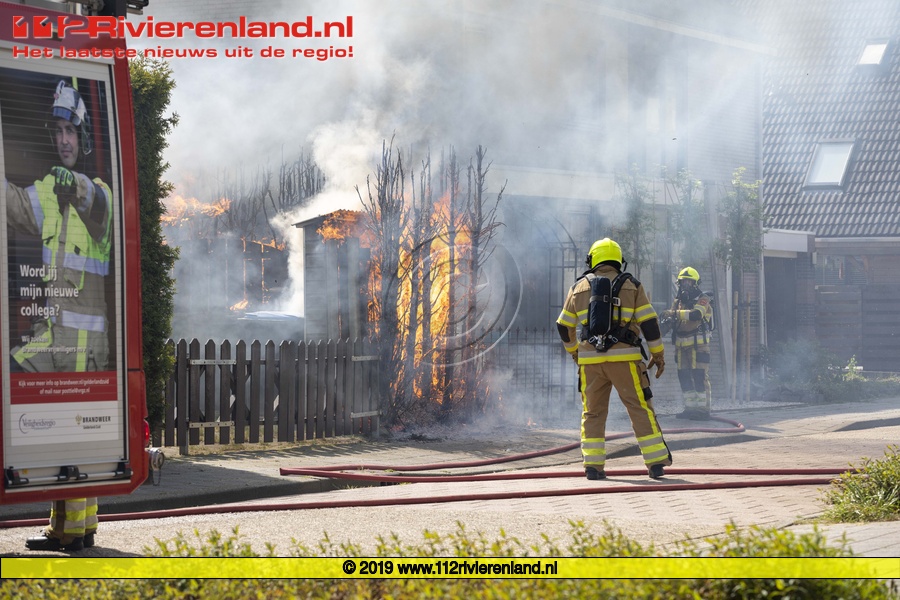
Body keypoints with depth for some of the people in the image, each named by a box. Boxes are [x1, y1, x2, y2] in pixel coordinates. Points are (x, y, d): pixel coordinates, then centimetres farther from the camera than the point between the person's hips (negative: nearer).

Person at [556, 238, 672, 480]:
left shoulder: (579, 288, 11)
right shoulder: (631, 286, 5)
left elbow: (564, 326, 17)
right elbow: (649, 322, -1)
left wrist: (573, 351, 33)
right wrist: (658, 354, 7)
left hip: (591, 360, 2)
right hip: (624, 358, -2)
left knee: (593, 412, 11)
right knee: (640, 409, 2)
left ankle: (593, 465, 4)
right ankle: (656, 462, -3)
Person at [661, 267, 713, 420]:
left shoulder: (702, 299, -6)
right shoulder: (679, 300, 17)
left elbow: (696, 314, -25)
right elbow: (674, 318, 18)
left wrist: (675, 313, -32)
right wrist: (667, 320, -6)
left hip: (698, 344, -7)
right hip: (682, 344, 7)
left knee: (700, 376, -9)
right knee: (684, 376, 7)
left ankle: (703, 409, -8)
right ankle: (690, 407, 13)